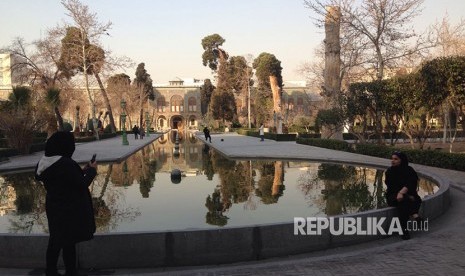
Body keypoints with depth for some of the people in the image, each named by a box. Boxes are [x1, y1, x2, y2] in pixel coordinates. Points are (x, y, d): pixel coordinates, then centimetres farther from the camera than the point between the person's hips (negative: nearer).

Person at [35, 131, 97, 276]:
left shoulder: (44, 163, -2)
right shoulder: (66, 164, -28)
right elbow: (82, 184, -21)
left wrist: (81, 171, 9)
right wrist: (92, 170, -5)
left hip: (53, 208, 8)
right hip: (69, 210, -7)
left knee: (55, 242, 20)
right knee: (69, 243, 8)